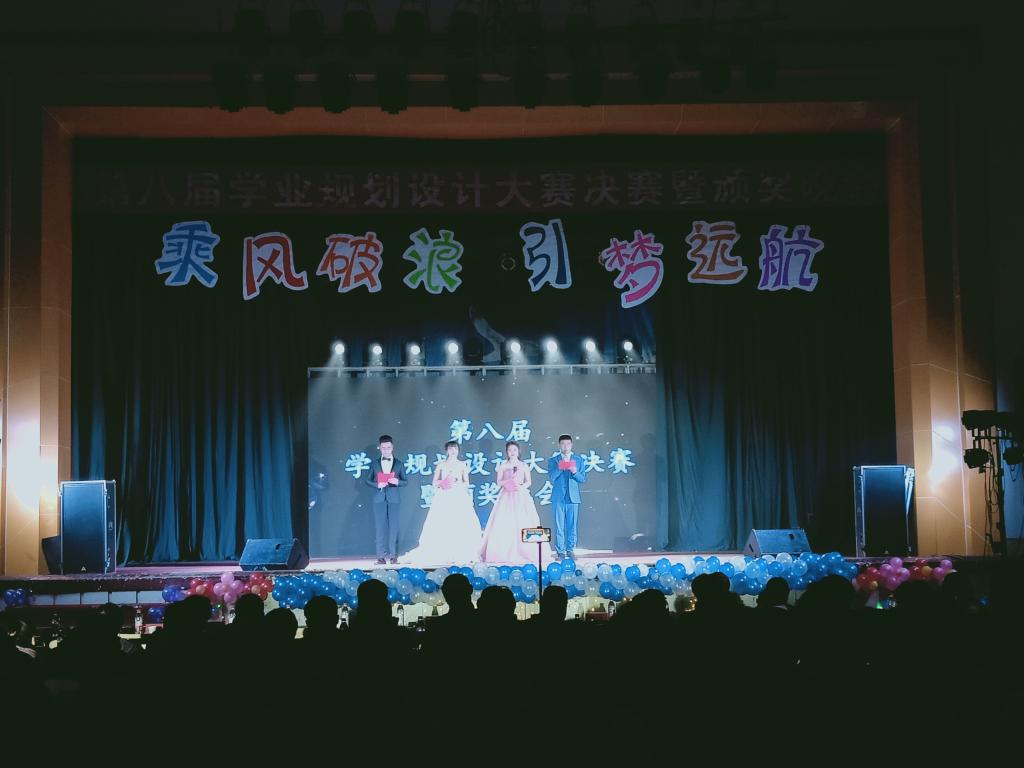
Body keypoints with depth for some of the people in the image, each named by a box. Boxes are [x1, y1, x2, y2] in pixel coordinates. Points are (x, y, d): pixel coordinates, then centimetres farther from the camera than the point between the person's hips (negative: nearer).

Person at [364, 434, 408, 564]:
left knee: (393, 526, -2)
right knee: (379, 526, -3)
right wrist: (377, 484, -9)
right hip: (379, 498, 0)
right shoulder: (375, 463, 10)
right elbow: (368, 480, 9)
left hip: (393, 498, 0)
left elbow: (405, 481, 9)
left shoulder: (398, 464, 9)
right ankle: (381, 556, 0)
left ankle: (393, 555, 4)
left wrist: (397, 482, -12)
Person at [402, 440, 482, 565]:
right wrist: (443, 483, -9)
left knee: (461, 525, -12)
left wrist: (457, 485, -9)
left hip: (459, 498, 0)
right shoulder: (441, 465, 11)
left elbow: (467, 483, 9)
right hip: (444, 498, 0)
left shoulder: (462, 465, 12)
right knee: (442, 525, -9)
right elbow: (435, 482, 9)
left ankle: (462, 555, -11)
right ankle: (442, 555, -10)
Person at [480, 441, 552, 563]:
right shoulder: (503, 466, 9)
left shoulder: (523, 466, 10)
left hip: (521, 497, 0)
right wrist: (507, 482, -13)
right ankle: (503, 553, -7)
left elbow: (528, 481, 8)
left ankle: (525, 552, -5)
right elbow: (499, 482, 7)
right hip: (506, 497, 0)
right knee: (504, 524, -9)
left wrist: (522, 487, -12)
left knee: (523, 523, -8)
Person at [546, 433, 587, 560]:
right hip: (558, 497, -1)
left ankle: (570, 550, 10)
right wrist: (559, 468, -16)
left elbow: (583, 479, 5)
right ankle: (560, 551, 4)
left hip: (573, 497, 1)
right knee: (559, 526, -1)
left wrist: (575, 472, -14)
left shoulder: (578, 460, 10)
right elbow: (551, 479, -2)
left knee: (572, 525, 1)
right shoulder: (553, 460, 7)